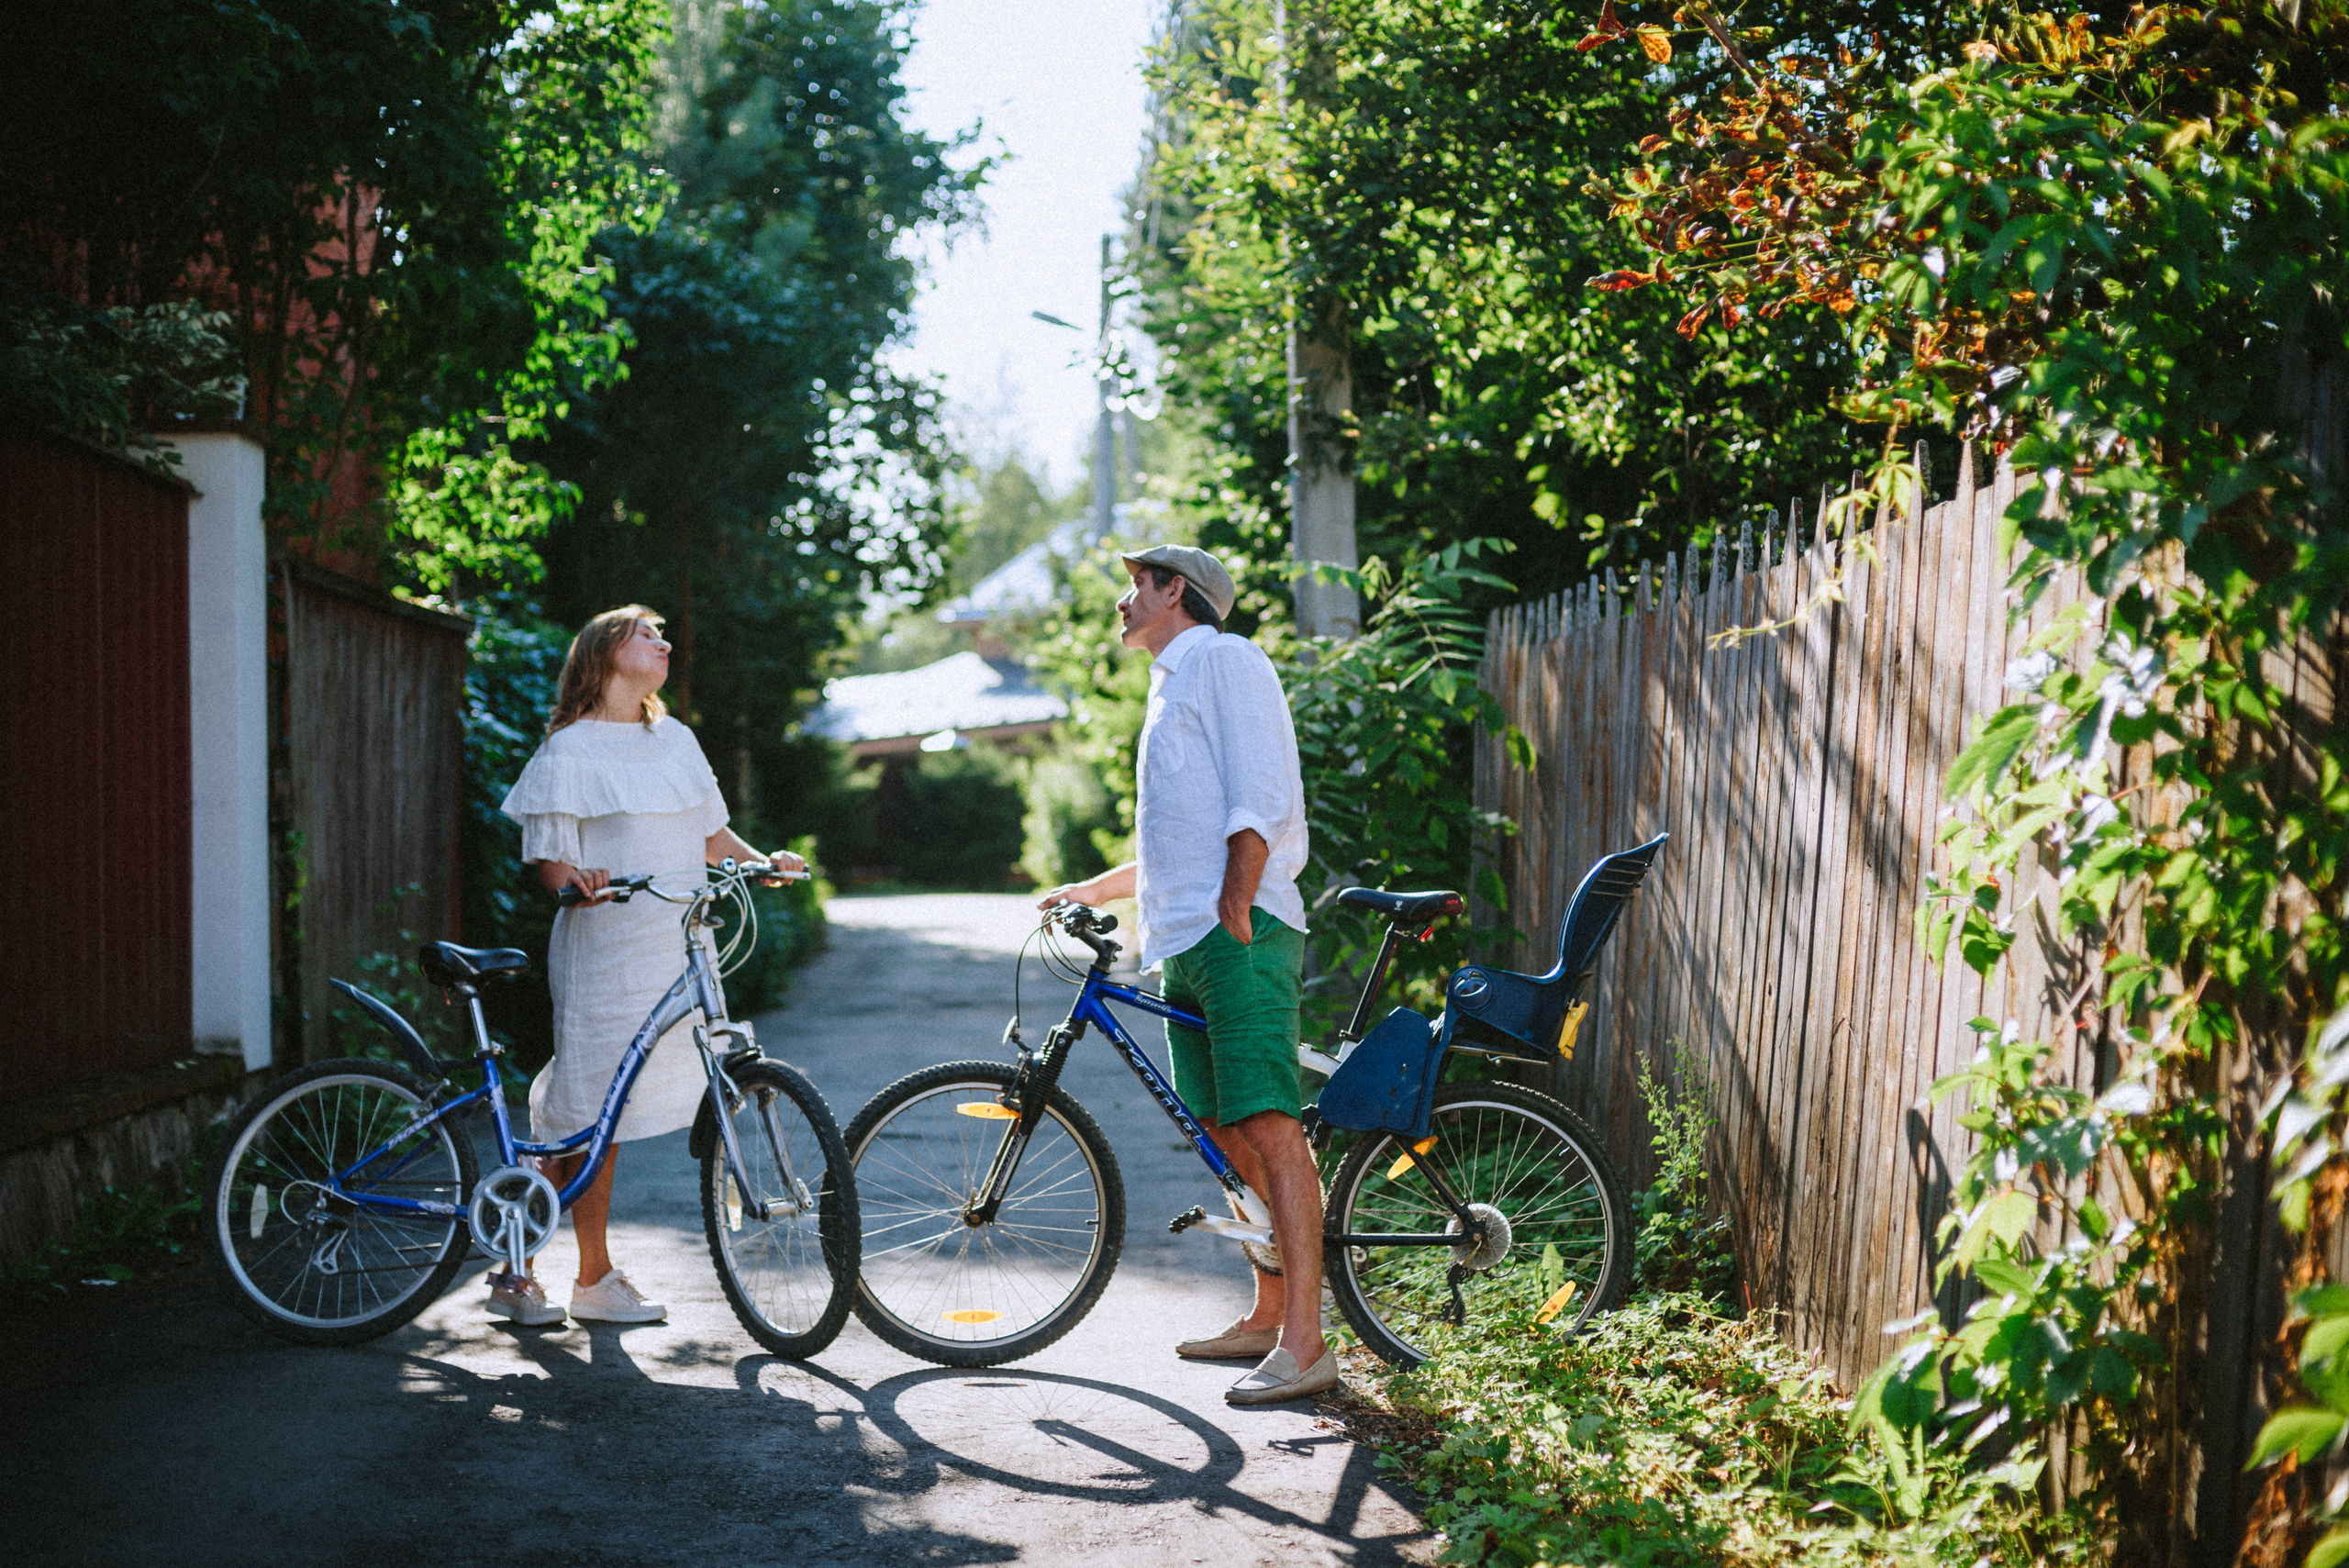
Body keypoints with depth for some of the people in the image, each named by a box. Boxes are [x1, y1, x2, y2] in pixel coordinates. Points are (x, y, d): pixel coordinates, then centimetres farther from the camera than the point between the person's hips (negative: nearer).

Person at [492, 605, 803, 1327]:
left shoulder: (677, 741, 15)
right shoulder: (570, 751, -4)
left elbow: (710, 835, 21)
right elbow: (550, 863, -8)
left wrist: (762, 861, 4)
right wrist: (579, 879, -29)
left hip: (674, 951, 6)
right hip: (605, 951, -6)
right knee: (590, 1115, -2)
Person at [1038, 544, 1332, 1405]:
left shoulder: (1224, 657, -1)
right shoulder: (1172, 688, 28)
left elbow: (1262, 799, -12)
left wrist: (1234, 909, -19)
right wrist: (1093, 889, 34)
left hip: (1241, 933, -10)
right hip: (1182, 943, 10)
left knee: (1268, 1126, -15)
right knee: (1232, 1138, 9)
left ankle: (1304, 1342, -19)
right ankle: (1269, 1315, 16)